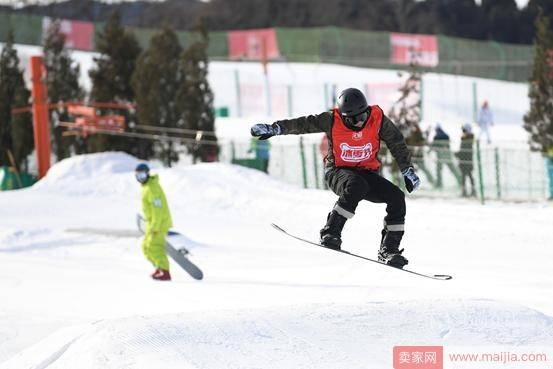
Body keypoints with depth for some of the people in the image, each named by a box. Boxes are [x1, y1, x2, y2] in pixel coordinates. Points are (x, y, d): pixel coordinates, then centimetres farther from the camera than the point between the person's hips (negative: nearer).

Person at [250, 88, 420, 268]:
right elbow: (302, 124, -12)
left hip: (367, 173, 4)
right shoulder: (332, 120, -17)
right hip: (339, 171, -3)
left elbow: (397, 143, -1)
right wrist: (275, 129, -20)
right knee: (356, 186, -38)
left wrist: (408, 172, 1)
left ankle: (389, 250, -8)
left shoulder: (377, 118, -13)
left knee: (397, 197, -17)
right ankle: (330, 234, -34)